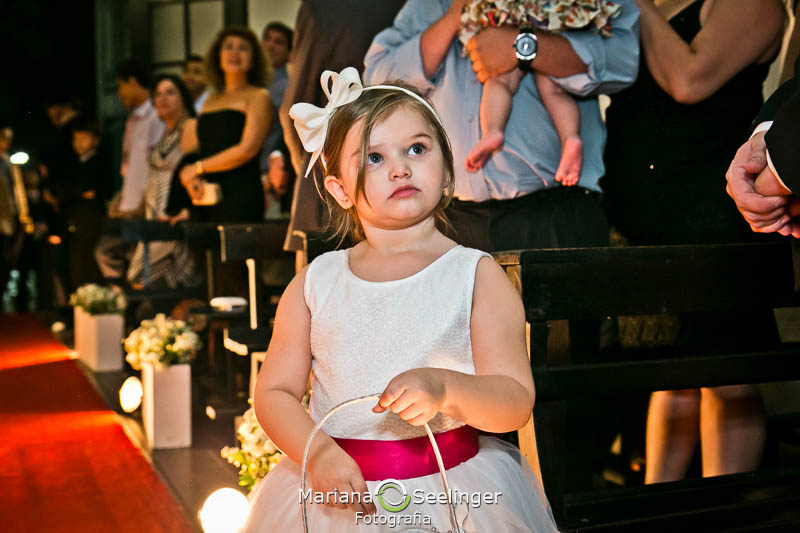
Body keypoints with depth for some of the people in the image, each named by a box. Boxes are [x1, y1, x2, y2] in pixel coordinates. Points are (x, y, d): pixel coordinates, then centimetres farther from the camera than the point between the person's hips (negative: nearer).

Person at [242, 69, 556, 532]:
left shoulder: (477, 276, -5)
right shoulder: (314, 284, 1)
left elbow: (517, 402, -9)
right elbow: (275, 392, 2)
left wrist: (444, 387, -27)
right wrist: (319, 452, -16)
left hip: (454, 490, -1)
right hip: (339, 491, 2)